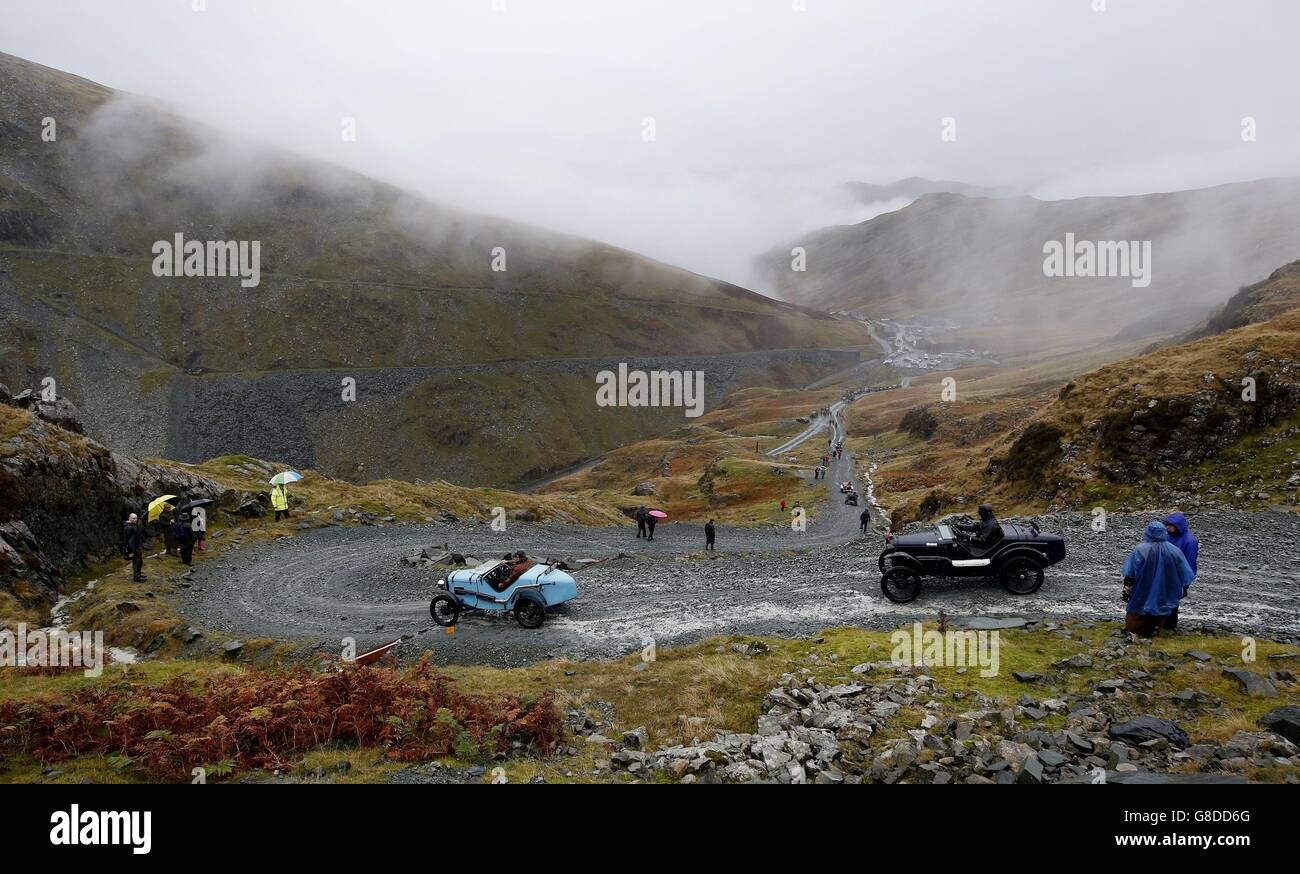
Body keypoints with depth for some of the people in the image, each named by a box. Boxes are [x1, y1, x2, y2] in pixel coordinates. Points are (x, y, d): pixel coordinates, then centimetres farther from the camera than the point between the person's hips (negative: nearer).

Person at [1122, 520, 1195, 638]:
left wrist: (1126, 591, -6)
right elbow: (1184, 576, 0)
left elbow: (1130, 575, -15)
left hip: (1141, 598, -2)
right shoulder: (1175, 551, -9)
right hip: (1164, 599, 2)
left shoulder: (1140, 550, -17)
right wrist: (1183, 590, 14)